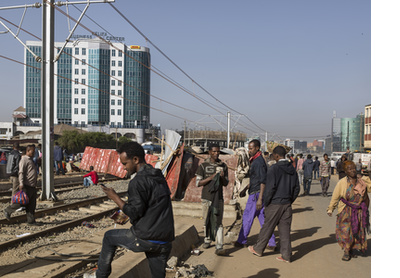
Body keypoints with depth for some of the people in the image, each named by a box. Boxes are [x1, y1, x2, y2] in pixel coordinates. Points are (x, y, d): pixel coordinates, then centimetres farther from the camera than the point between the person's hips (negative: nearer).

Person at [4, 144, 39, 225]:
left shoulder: (31, 160, 19)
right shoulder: (24, 159, -9)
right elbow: (21, 172, -17)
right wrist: (21, 184, -24)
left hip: (32, 186, 9)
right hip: (27, 186, -9)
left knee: (32, 204, 7)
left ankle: (31, 221, 11)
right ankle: (8, 211, 14)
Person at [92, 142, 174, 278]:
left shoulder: (138, 181, -16)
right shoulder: (159, 177, 12)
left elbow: (134, 213, -15)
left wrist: (115, 197, -4)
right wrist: (124, 215, 23)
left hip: (145, 239, -7)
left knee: (109, 237, 18)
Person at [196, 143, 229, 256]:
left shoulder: (223, 166, 7)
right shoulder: (203, 166, 0)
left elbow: (225, 184, 12)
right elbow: (198, 183, -3)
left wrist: (222, 177, -10)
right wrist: (211, 177, -15)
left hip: (218, 198, 0)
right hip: (206, 198, 0)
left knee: (218, 222, -7)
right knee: (207, 221, 11)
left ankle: (219, 247, -11)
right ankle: (207, 240, 32)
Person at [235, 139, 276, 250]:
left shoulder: (259, 162, -17)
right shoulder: (254, 160, 14)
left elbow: (263, 181, -22)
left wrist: (260, 199, -25)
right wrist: (245, 189, 27)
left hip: (256, 194, -10)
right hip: (254, 193, 10)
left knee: (247, 218, 2)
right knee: (263, 218, 10)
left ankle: (241, 241, 14)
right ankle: (271, 243, 12)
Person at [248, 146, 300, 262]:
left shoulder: (274, 168, -14)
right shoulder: (292, 169, 7)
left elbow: (270, 187, -17)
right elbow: (296, 188, 11)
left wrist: (266, 203, -6)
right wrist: (290, 201, 17)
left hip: (275, 204, -6)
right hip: (287, 204, 6)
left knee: (267, 227, 7)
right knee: (285, 229, 9)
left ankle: (258, 249, 23)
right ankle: (286, 255, 11)